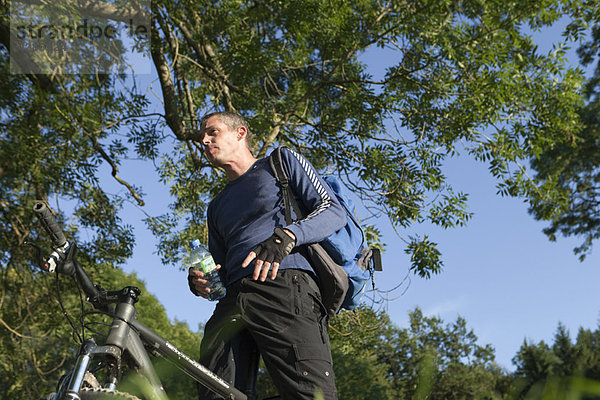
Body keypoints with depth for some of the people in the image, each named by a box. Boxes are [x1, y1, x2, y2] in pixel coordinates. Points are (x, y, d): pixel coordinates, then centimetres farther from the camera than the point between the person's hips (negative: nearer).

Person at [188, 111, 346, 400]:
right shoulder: (217, 206, 34)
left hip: (284, 289, -5)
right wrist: (199, 280, 7)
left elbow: (334, 211, 4)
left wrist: (284, 237, -13)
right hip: (232, 302, 6)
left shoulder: (282, 162, 18)